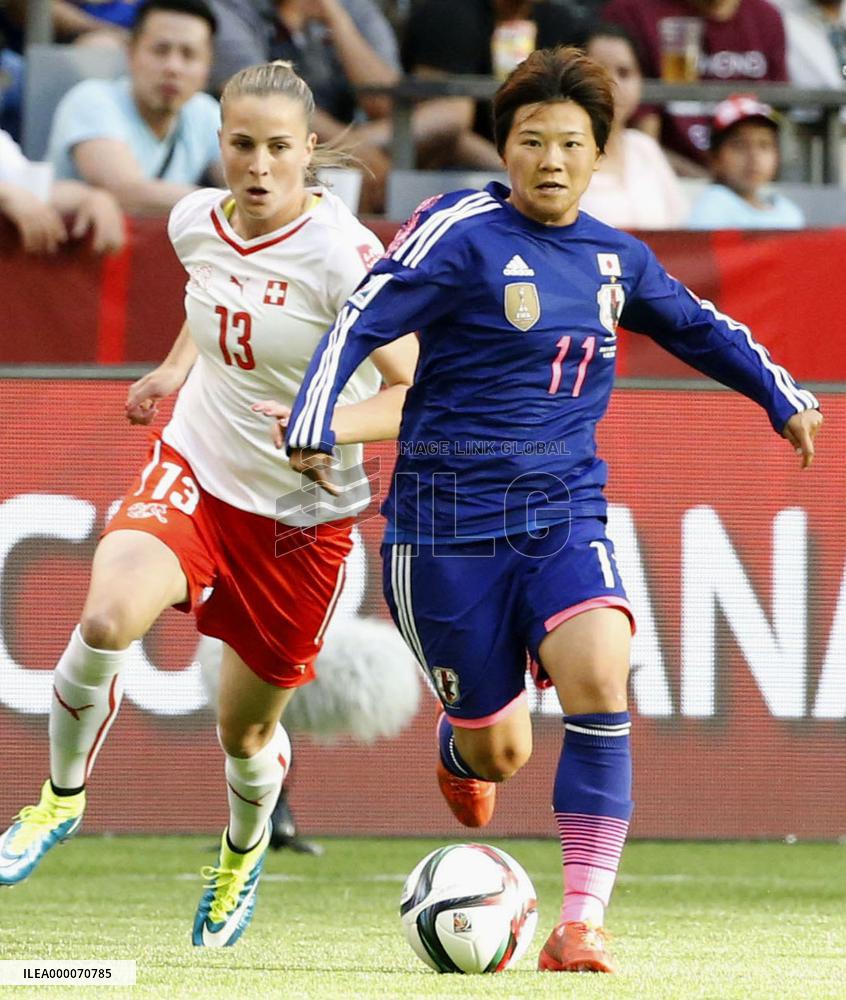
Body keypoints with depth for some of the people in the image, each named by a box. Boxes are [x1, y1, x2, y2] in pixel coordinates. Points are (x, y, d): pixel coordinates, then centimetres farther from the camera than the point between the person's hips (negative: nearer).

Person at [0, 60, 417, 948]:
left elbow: (417, 395, -22)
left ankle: (242, 852, 46)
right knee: (108, 615, -28)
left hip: (302, 513, -3)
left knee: (246, 727, 9)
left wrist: (333, 427, -37)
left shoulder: (343, 256, -22)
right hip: (194, 472, 3)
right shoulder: (196, 221, -5)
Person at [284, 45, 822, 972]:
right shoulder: (462, 234, -9)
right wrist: (313, 424, -29)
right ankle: (458, 749, 47)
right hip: (449, 521, -3)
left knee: (598, 673, -26)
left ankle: (581, 923, -23)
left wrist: (783, 397, 30)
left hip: (565, 513, 3)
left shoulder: (617, 259, 7)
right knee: (498, 753, 4)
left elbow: (697, 327, 27)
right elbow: (360, 322, -15)